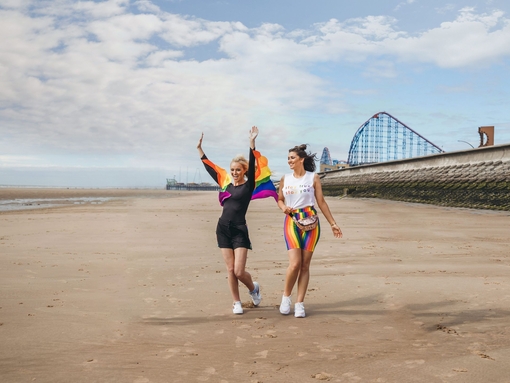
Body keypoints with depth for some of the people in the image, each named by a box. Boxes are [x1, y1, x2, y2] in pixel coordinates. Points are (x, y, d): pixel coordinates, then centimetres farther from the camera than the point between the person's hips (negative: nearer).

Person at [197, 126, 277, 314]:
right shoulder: (225, 183, 10)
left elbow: (252, 166, -16)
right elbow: (209, 168, 15)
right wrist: (199, 148, 14)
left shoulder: (249, 185, -3)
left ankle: (254, 288, 24)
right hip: (223, 229, 4)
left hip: (239, 230, -4)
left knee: (239, 271, -7)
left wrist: (252, 143, -26)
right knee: (230, 270, 5)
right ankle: (237, 303, 19)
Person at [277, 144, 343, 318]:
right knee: (295, 263, -13)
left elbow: (321, 202, 6)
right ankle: (286, 296, 9)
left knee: (305, 265, -1)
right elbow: (280, 199, 20)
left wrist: (333, 223, 5)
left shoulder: (313, 177, 4)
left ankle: (299, 303, 6)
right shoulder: (285, 179, 9)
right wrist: (283, 207, -3)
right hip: (291, 222, 1)